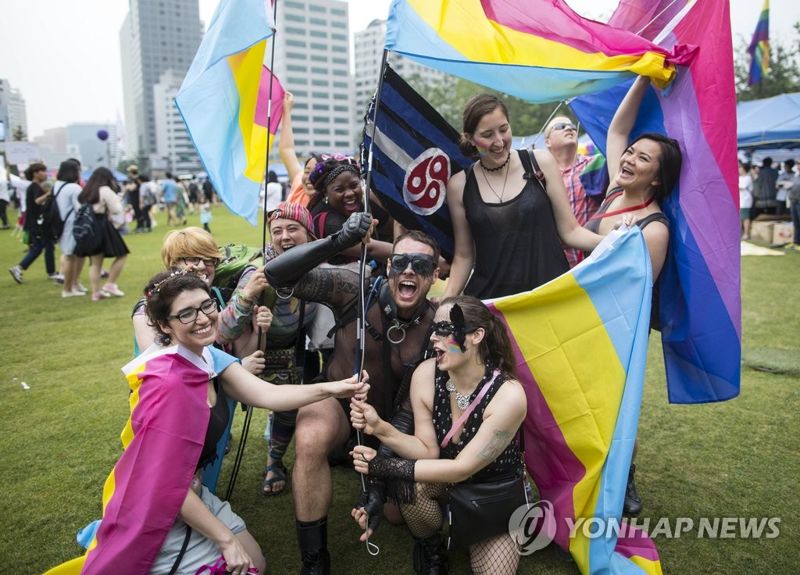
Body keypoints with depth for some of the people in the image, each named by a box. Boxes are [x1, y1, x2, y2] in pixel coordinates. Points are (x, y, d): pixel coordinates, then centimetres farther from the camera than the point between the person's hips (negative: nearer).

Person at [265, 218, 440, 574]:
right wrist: (340, 241, -45)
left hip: (392, 422, 2)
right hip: (338, 402, -1)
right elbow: (277, 275, -30)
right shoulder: (355, 291, -23)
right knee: (311, 440, -35)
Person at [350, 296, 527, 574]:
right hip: (448, 481, 2)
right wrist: (380, 428, -32)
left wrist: (387, 467, -33)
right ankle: (430, 550, 2)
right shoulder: (426, 375, -21)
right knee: (409, 484, -31)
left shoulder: (508, 395, -31)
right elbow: (429, 451, -15)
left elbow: (463, 467, -28)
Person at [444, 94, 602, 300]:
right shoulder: (459, 186, 2)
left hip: (551, 290, 0)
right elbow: (463, 256, 7)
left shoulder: (540, 162, 0)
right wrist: (445, 301, -5)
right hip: (491, 298, 0)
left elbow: (570, 231, 3)